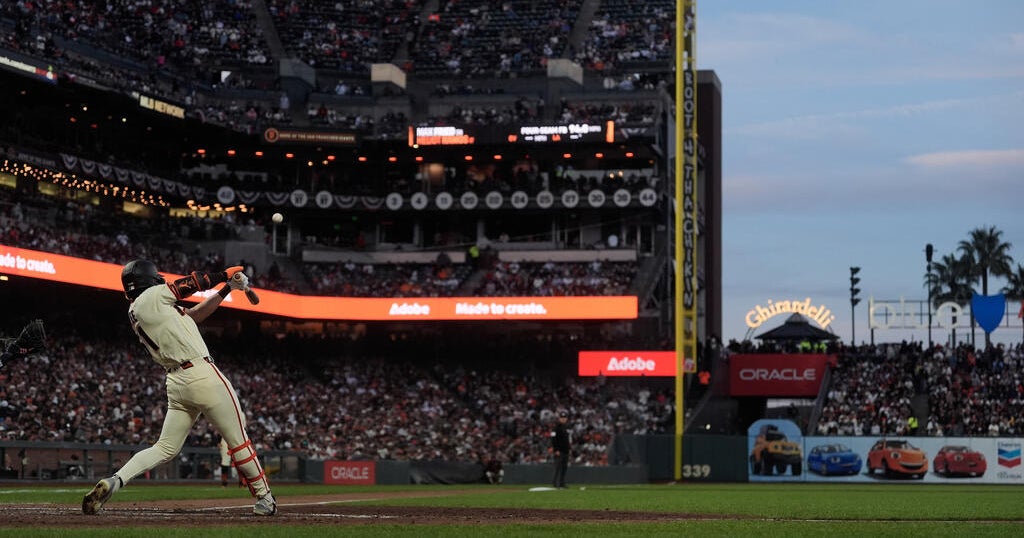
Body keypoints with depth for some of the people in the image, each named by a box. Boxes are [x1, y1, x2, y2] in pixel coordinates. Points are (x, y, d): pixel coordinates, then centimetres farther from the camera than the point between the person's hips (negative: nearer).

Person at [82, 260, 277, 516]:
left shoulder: (134, 313, 17)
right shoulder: (152, 296, -6)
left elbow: (194, 314, 15)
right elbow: (190, 283, 4)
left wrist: (228, 288, 11)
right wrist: (225, 275, 20)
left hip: (175, 384, 8)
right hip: (203, 375, -8)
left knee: (165, 448, 9)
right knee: (238, 439, 5)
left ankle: (114, 481, -10)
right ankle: (264, 497, 13)